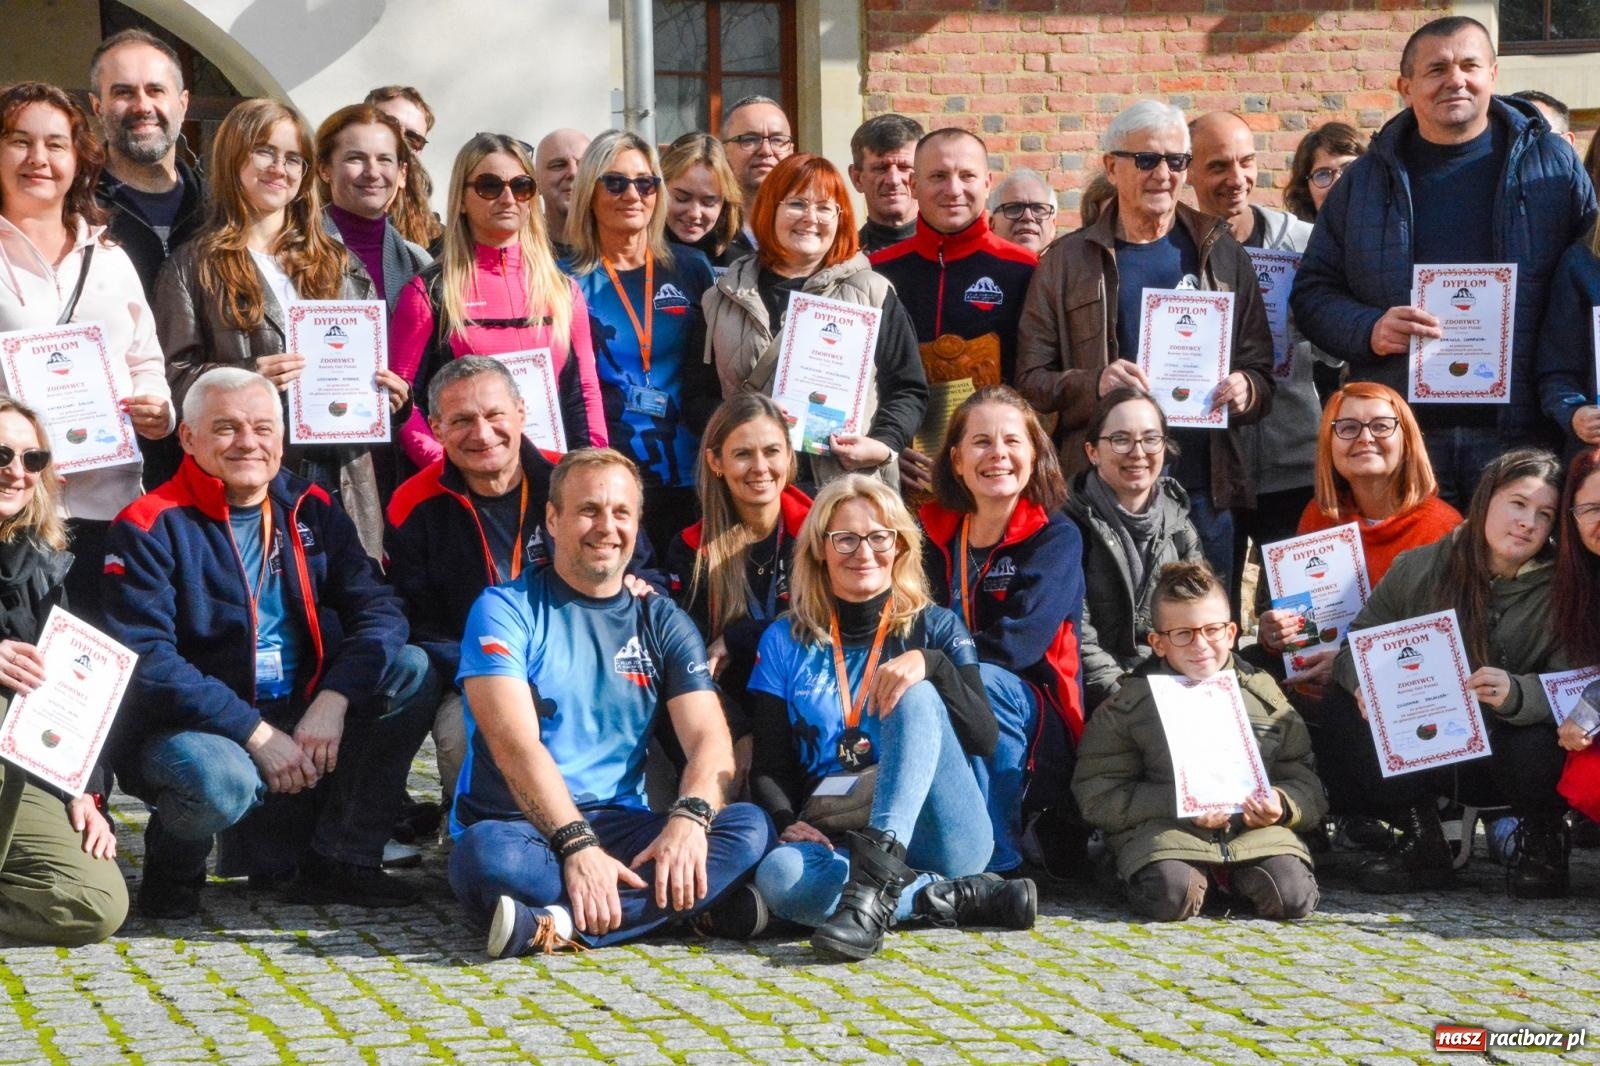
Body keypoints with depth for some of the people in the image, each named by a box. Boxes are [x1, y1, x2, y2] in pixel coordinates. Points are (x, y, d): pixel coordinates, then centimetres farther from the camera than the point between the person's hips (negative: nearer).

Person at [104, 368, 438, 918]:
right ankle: (172, 867, 0)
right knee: (218, 779, -38)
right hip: (190, 728, -5)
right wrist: (255, 734, -24)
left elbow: (377, 609, -3)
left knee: (411, 670, -14)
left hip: (300, 719, 5)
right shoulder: (150, 527, -9)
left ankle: (338, 861, -8)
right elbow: (145, 663, -19)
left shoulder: (310, 511, 7)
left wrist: (333, 700, -21)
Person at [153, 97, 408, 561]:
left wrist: (387, 390, 0)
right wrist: (248, 377, -18)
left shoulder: (337, 263, 19)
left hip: (342, 477, 4)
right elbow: (176, 378, -2)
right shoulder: (195, 266, 6)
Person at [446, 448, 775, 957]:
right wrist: (578, 844, -28)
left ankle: (561, 924, -33)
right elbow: (514, 743, -14)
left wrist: (689, 817, -24)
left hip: (622, 827, 4)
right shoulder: (507, 610, -1)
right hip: (520, 827, -4)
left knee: (751, 827, -22)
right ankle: (691, 905, -29)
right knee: (486, 854, -38)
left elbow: (710, 738, -1)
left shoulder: (662, 622, 12)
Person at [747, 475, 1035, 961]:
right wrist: (786, 822, -13)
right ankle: (955, 898, -25)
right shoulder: (785, 642, 14)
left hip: (938, 837, -1)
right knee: (778, 875, -35)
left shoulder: (935, 628, 11)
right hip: (836, 844, 1)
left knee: (915, 697, -27)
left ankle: (875, 886, -44)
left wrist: (930, 663, -20)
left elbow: (984, 740, -4)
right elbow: (769, 765, 9)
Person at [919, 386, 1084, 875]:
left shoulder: (1056, 537, -3)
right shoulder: (935, 532, 10)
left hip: (1033, 715, -3)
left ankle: (995, 864, -29)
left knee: (978, 680, -34)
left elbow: (1019, 640, -18)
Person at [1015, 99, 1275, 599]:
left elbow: (1260, 368, 13)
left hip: (1204, 490, 2)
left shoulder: (1220, 254, 12)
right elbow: (1030, 378, 2)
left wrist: (1245, 390, -10)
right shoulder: (1070, 261, 7)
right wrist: (1093, 385, -16)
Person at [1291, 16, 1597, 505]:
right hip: (1399, 436, 1)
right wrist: (1369, 330, -9)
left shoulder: (1553, 164, 7)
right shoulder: (1365, 180, 11)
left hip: (1522, 437, -1)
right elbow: (1313, 291, 12)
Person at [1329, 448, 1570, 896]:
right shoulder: (1416, 569, -1)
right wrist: (1364, 682, -22)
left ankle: (1542, 841, 1)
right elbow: (1357, 644, 3)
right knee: (1343, 709, -21)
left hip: (1503, 755, -2)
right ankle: (1421, 842, -2)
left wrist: (1515, 694, -38)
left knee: (1536, 749, -37)